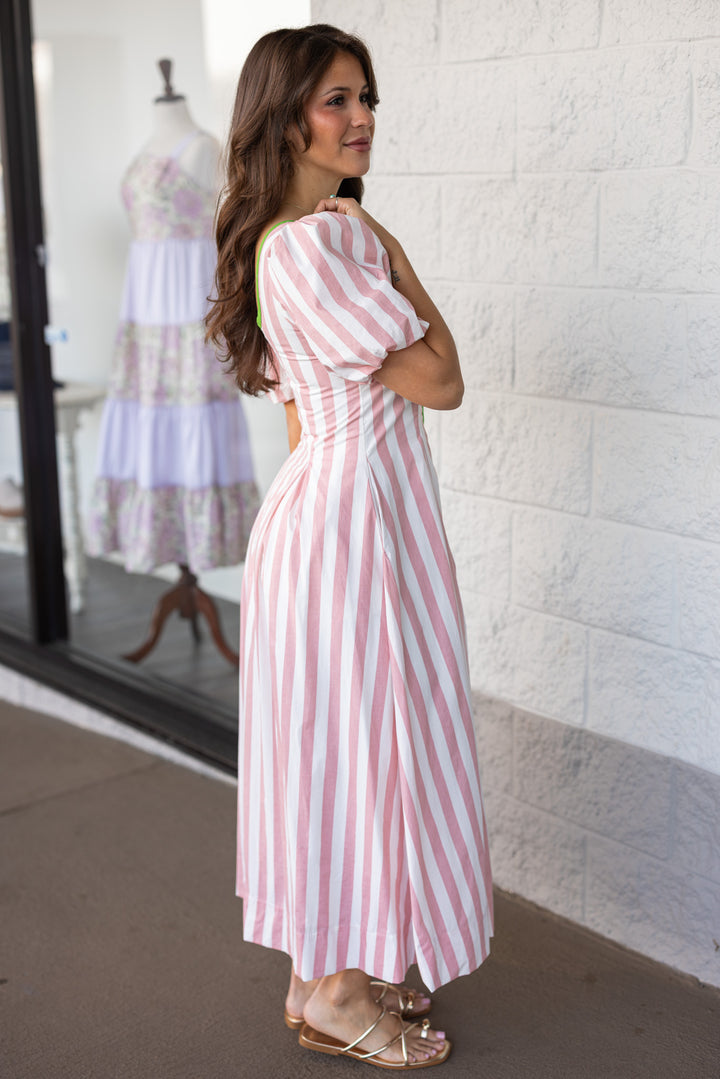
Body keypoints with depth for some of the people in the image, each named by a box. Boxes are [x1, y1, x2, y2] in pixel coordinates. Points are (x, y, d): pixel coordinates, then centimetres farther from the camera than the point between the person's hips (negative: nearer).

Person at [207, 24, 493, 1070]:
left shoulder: (330, 233, 13)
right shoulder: (306, 245, -19)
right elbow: (438, 378, -17)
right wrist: (394, 257, -6)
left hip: (341, 504, 10)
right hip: (350, 515, -10)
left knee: (340, 740, 16)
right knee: (362, 739, 2)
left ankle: (327, 971, 32)